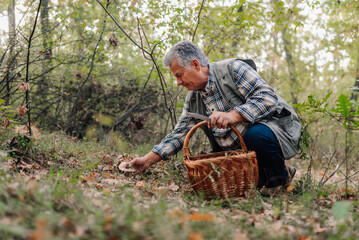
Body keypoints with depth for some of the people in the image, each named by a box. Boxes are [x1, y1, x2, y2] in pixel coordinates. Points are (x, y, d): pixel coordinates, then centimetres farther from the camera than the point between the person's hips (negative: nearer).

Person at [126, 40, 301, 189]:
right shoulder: (192, 99, 8)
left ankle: (280, 176, -8)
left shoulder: (233, 68, -12)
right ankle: (263, 176, 6)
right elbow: (179, 134, 10)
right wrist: (148, 160, 2)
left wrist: (232, 116, -37)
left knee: (256, 135, -39)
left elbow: (268, 97, -23)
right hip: (237, 150, 6)